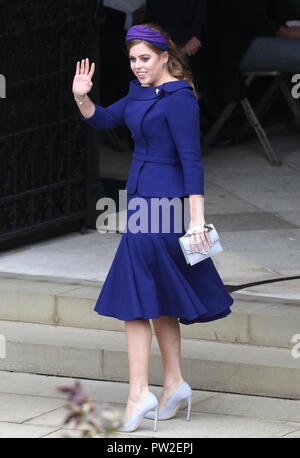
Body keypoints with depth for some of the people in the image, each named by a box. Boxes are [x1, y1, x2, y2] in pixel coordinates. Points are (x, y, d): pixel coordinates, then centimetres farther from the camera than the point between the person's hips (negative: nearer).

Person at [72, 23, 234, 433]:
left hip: (161, 203, -9)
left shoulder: (179, 98, -16)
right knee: (160, 298, 14)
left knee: (135, 296, -10)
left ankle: (139, 392, -10)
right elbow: (102, 120, 16)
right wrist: (82, 98, -5)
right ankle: (174, 384, 21)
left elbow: (191, 160, -19)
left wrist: (197, 219, -23)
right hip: (144, 197, 9)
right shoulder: (141, 93, 12)